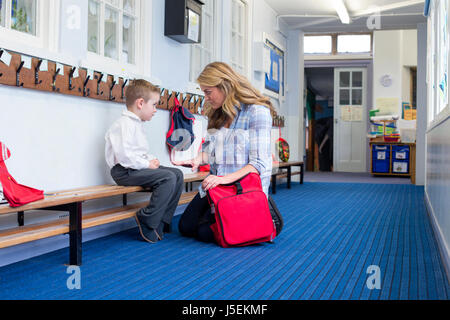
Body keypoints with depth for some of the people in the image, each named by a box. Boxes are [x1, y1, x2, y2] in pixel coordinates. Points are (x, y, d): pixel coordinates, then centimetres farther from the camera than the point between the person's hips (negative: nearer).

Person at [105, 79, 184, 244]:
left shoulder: (137, 124, 20)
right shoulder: (124, 124, -14)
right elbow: (123, 154, -24)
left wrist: (151, 159, 9)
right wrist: (146, 164, -18)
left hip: (138, 167, 11)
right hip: (125, 171, -11)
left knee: (177, 174, 2)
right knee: (168, 178, -24)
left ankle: (162, 222, 0)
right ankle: (147, 222, -16)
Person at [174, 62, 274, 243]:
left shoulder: (257, 112, -12)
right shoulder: (217, 115, 13)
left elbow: (259, 163, -18)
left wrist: (227, 179, -29)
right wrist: (198, 159, -5)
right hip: (217, 184, 8)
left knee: (206, 231, -16)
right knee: (185, 226, -1)